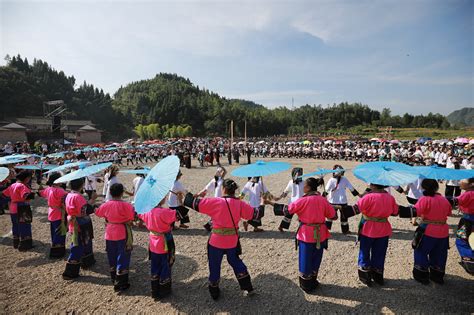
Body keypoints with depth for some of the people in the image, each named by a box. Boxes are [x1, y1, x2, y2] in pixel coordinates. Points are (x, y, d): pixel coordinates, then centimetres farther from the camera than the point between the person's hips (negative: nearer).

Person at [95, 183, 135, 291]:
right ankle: (120, 284, 11)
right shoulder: (126, 205, -19)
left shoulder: (106, 205, -5)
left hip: (109, 234, 5)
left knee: (112, 258, 20)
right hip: (123, 234, -5)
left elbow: (98, 213, 13)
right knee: (122, 258, 5)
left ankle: (114, 279, 35)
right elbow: (132, 218, -15)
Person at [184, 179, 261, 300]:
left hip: (216, 241, -4)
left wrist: (186, 194, 1)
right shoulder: (240, 204, -6)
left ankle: (214, 293, 33)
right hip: (232, 241, 4)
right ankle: (248, 288, 32)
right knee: (235, 261, 26)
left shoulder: (215, 202, -18)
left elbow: (195, 203, -15)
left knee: (214, 266, 16)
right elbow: (254, 214, 6)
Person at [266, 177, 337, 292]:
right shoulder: (323, 200, -5)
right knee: (316, 260, 21)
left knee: (306, 260, 12)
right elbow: (333, 216, 2)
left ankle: (306, 286, 25)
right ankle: (313, 282, 36)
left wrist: (270, 202, -6)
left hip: (307, 235, -4)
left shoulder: (304, 200, -16)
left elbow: (286, 209, -13)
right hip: (320, 235, 4)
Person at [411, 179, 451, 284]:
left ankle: (422, 275, 14)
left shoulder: (425, 199, -18)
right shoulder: (444, 199, 3)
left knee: (421, 252, 9)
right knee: (439, 254, 19)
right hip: (443, 232, 6)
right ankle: (437, 276, 31)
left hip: (428, 232, -6)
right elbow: (448, 212, 17)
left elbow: (416, 212, -25)